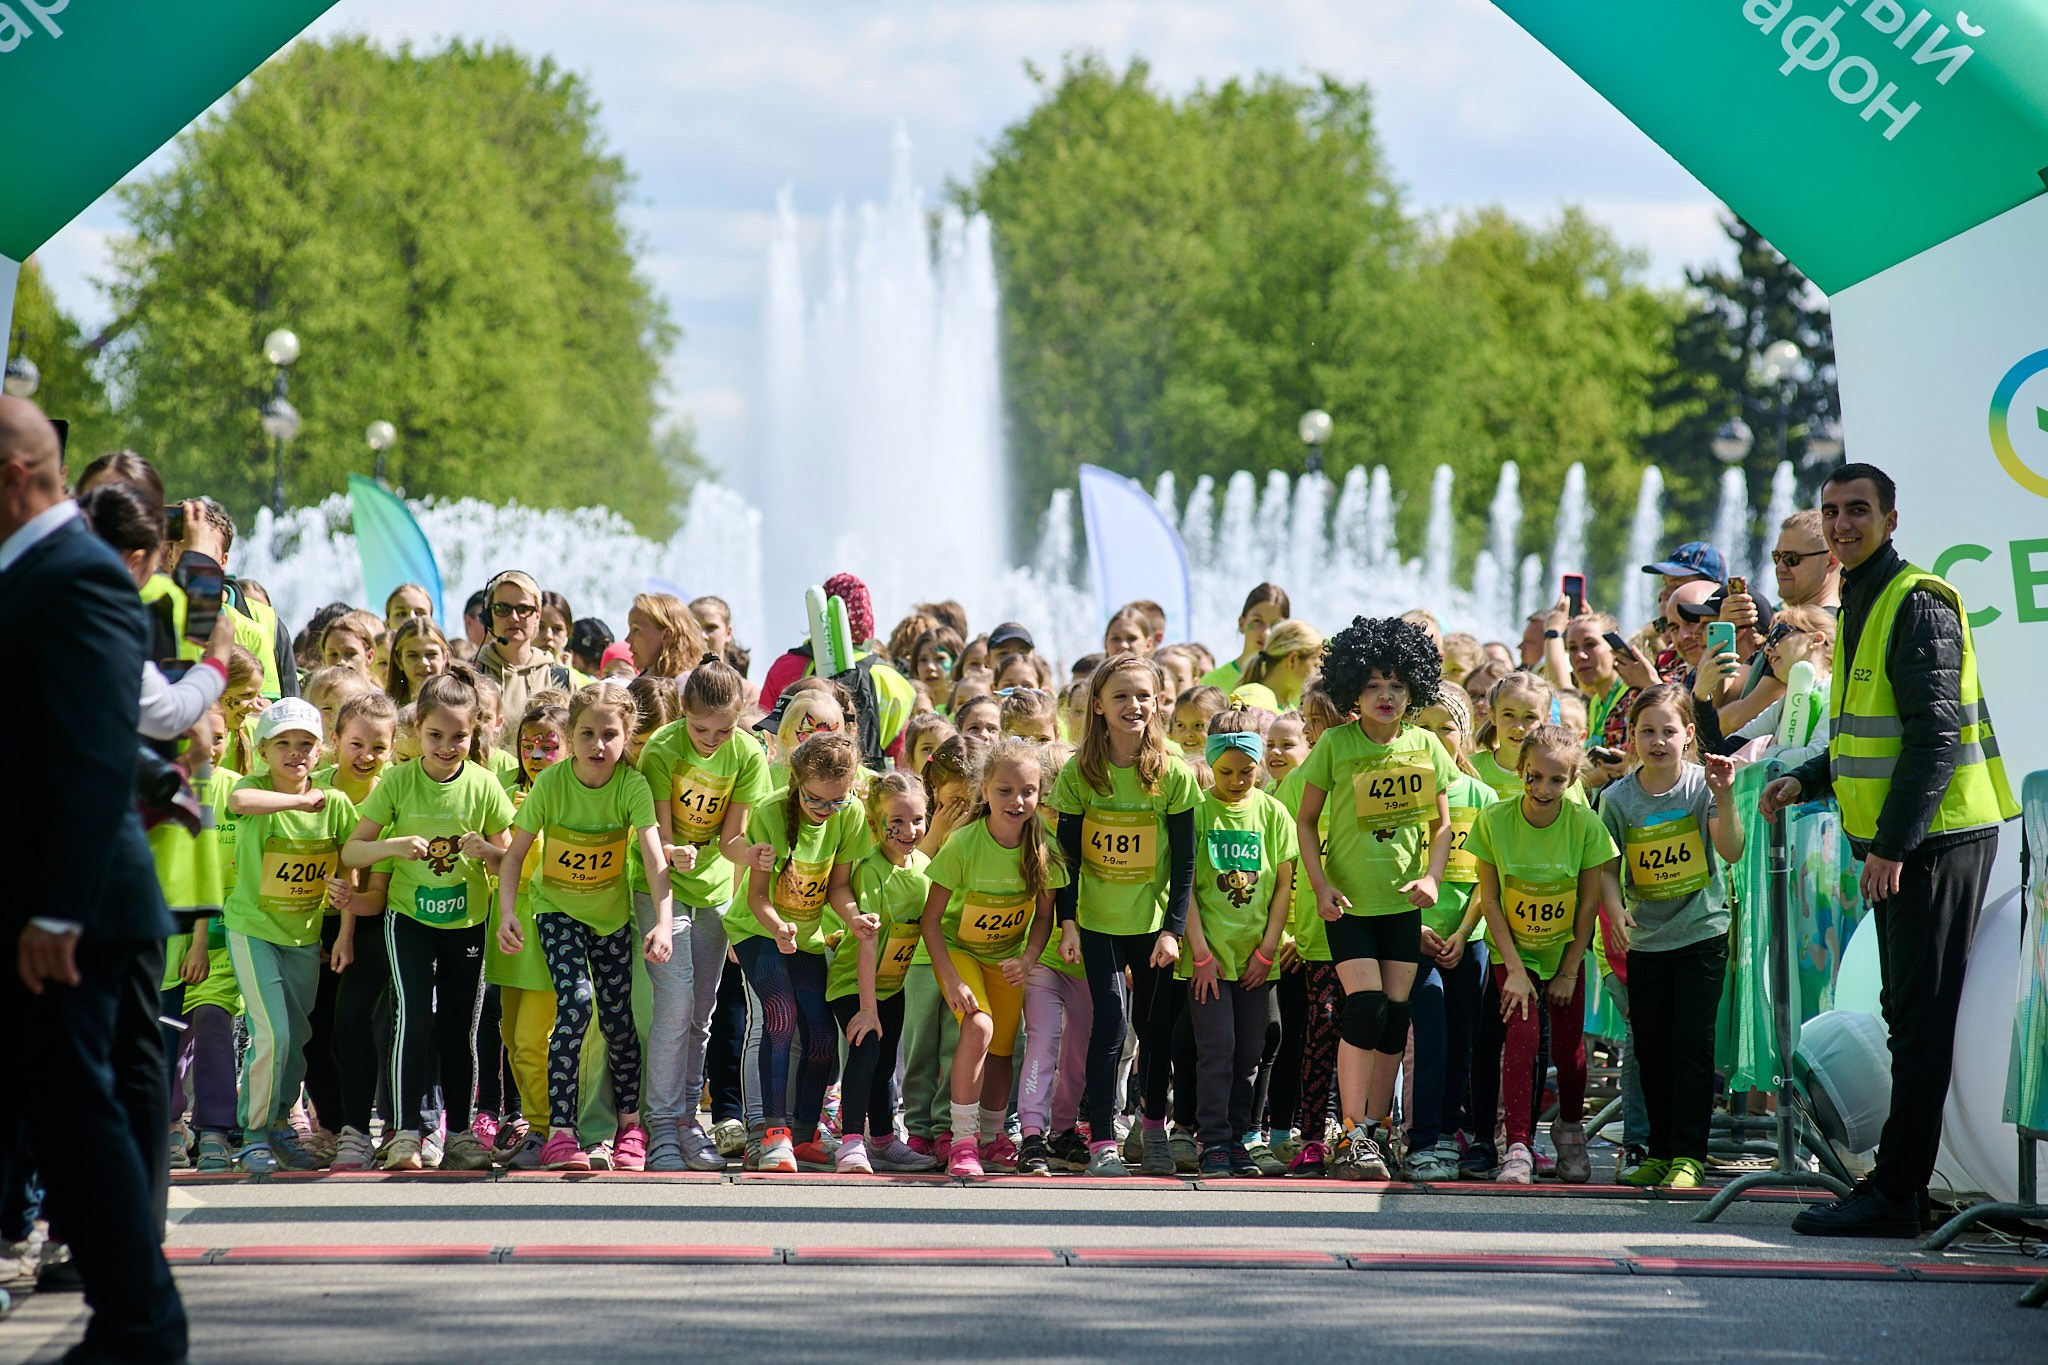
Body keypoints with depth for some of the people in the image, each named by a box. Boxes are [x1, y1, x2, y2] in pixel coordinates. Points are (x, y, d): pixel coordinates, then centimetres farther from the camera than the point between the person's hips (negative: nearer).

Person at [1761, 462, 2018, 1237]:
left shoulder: (1917, 604, -13)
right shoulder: (1859, 606, 17)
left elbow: (1936, 734, -19)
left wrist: (1892, 843, -22)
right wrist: (1807, 782, 11)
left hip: (1937, 838, -10)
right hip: (1895, 844, 10)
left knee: (1921, 1020, -8)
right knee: (1908, 1018, 12)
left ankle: (1894, 1193, -8)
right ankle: (1902, 1186, 16)